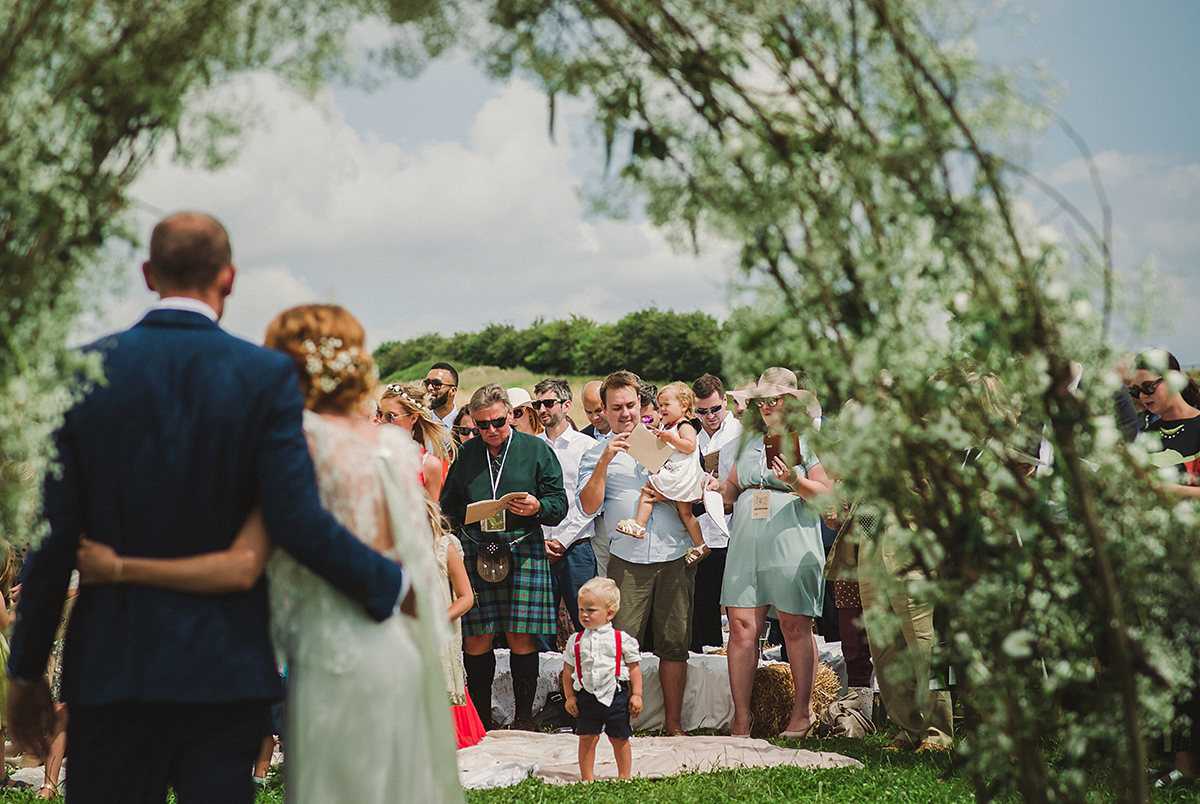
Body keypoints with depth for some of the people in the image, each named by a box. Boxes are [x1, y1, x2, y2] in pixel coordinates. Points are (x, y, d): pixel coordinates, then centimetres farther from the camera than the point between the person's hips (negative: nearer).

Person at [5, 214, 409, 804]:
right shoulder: (266, 375, -6)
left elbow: (54, 533, -1)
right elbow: (299, 520, -12)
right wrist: (392, 584, 3)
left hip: (109, 666, 1)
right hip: (226, 668, -1)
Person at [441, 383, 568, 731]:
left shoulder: (537, 450, 6)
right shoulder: (466, 453, 13)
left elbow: (559, 504, 3)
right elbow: (448, 503, 17)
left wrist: (537, 508, -16)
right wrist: (467, 518, -2)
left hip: (523, 549, -2)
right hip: (475, 551, 2)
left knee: (521, 637, -3)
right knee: (476, 639, 0)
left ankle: (524, 717, 9)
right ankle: (479, 718, 13)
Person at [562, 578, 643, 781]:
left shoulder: (622, 639, -2)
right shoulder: (575, 641, 5)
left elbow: (634, 667, 2)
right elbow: (568, 670, 11)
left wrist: (636, 695, -2)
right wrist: (569, 696, 4)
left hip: (616, 695, -2)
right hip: (587, 696, 2)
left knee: (619, 739, 7)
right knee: (587, 738, 1)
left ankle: (625, 776, 19)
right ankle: (587, 777, 12)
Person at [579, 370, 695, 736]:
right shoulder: (596, 453, 9)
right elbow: (589, 506, -4)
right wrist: (604, 462, -14)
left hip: (676, 556, 2)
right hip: (628, 560, -1)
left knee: (674, 643, 3)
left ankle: (674, 725, 12)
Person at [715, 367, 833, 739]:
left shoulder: (807, 441, 4)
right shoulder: (750, 442, 20)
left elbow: (827, 494, -4)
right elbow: (734, 490, 24)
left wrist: (795, 480, -20)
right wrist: (720, 488, 2)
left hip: (792, 545, -4)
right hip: (747, 544, 4)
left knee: (795, 627, 0)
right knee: (741, 626, -3)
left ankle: (803, 712, 13)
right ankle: (741, 718, 1)